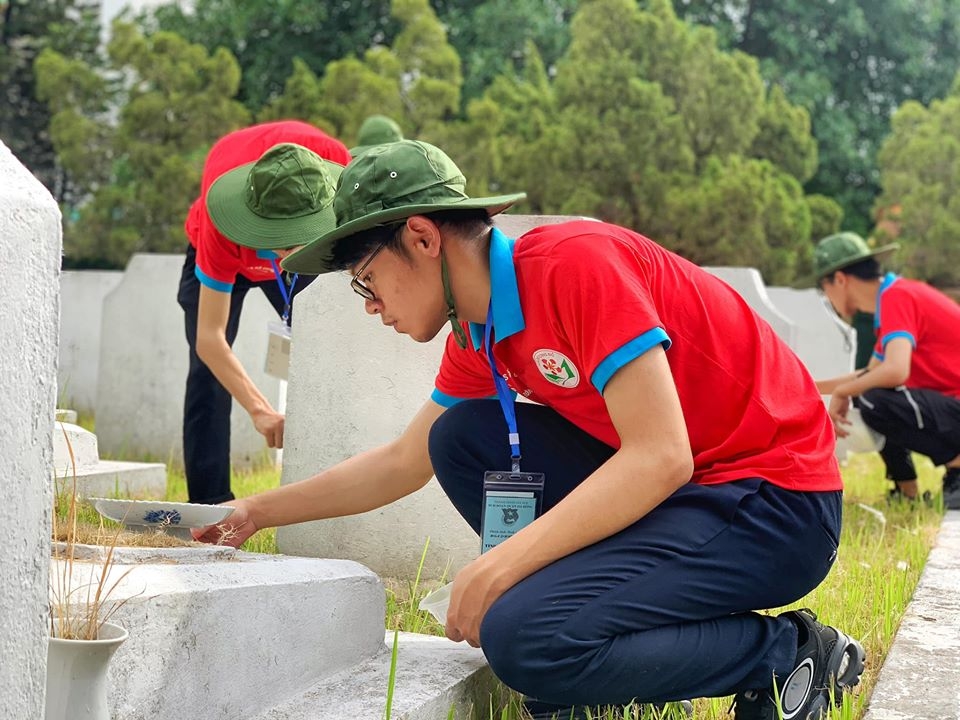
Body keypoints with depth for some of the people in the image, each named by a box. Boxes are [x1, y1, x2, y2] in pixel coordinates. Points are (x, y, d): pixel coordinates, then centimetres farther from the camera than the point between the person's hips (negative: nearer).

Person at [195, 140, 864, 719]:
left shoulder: (577, 262, -19)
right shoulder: (478, 336, 9)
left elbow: (660, 457, -25)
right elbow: (402, 462, 23)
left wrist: (499, 565, -23)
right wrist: (261, 511, 23)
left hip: (776, 502, -9)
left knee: (524, 638, -24)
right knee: (461, 439, 4)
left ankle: (790, 653, -6)